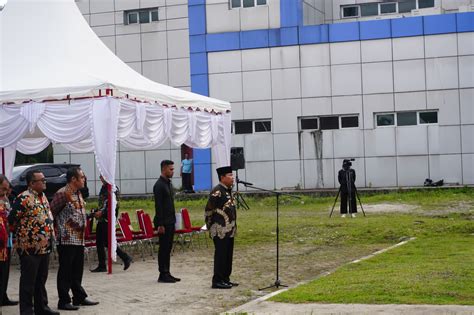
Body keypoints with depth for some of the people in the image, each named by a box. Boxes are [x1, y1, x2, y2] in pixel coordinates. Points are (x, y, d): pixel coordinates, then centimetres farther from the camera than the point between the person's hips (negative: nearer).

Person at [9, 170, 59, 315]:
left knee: (41, 280, 16)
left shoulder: (43, 196, 12)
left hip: (45, 247, 8)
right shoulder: (24, 198, -16)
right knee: (28, 281, 1)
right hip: (30, 247, -8)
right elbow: (11, 220, -15)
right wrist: (23, 232, -3)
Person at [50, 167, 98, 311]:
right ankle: (64, 301, 6)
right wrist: (58, 229, -9)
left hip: (79, 239, 9)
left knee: (77, 270, 16)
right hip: (67, 239, -8)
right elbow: (51, 213, -15)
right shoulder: (62, 194, -15)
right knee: (65, 271, 0)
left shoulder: (78, 193, 13)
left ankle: (79, 297, 26)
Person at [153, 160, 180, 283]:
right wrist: (160, 224, -20)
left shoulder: (168, 183, 15)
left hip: (170, 221, 9)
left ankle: (167, 273, 16)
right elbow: (158, 206, -18)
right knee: (163, 248, -4)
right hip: (163, 222, -9)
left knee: (168, 248, 11)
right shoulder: (159, 185, -14)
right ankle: (162, 275, 0)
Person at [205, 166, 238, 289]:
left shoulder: (228, 191, 13)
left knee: (228, 256, 13)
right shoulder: (217, 191, -16)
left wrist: (233, 226, 18)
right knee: (220, 256, -4)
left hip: (229, 230, 9)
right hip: (220, 230, -9)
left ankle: (225, 279, 20)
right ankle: (217, 281, 2)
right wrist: (210, 226, -6)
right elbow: (208, 211, -14)